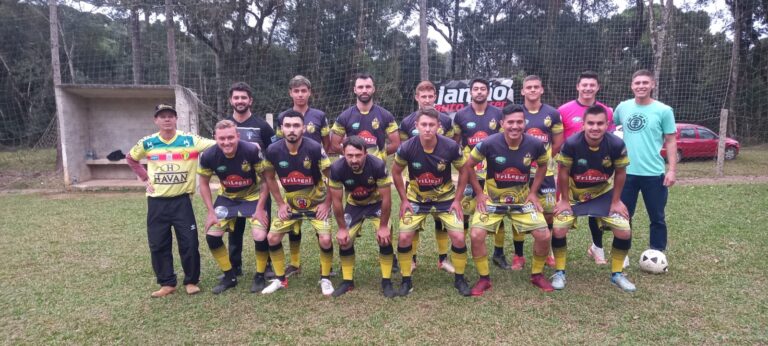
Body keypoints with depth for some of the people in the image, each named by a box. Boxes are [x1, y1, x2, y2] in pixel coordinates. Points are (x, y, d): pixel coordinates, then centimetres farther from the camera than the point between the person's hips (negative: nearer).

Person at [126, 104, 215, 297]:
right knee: (158, 245, 7)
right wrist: (144, 178, 9)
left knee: (189, 243, 0)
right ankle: (167, 283, 21)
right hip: (156, 202, 2)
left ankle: (191, 281, 18)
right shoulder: (147, 143, 1)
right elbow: (130, 158, 19)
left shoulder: (190, 140, -6)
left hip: (181, 200, -2)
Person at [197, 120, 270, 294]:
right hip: (227, 198, 3)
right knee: (211, 235, -6)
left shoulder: (252, 150, -29)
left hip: (253, 196, -3)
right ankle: (230, 276, 15)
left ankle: (260, 276, 10)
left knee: (260, 237, -17)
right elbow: (204, 183, -3)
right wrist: (211, 212, -7)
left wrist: (260, 208, -17)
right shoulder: (208, 156, -21)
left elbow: (265, 179, -16)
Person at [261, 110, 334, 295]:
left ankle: (325, 279, 9)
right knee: (272, 237, -2)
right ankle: (280, 279, 19)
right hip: (291, 203, 3)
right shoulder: (273, 150, -15)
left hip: (317, 202, -3)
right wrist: (280, 203, 1)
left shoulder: (315, 148, -24)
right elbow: (269, 177, 3)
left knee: (325, 239, -17)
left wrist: (327, 203, -13)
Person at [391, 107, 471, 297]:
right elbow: (396, 172, -3)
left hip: (446, 198, 0)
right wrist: (404, 199, -4)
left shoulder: (451, 147, -21)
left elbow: (463, 171, -4)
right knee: (404, 237, -10)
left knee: (459, 237, -9)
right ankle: (406, 280, 11)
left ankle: (459, 278, 16)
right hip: (416, 199, 0)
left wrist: (457, 200, -6)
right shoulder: (407, 148, -21)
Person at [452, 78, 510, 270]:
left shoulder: (498, 114, 4)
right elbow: (454, 143, 9)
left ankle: (499, 253, 22)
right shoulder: (461, 115, 2)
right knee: (463, 213, 1)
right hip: (468, 173, -1)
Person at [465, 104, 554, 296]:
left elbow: (543, 165, 9)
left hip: (522, 200, 2)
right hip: (492, 199, -1)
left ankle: (537, 275, 20)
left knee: (544, 236, -8)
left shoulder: (535, 144, -13)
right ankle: (484, 278, 6)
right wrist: (479, 193, -6)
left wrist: (533, 192, 2)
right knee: (476, 235, -18)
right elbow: (468, 165, -6)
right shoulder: (489, 143, -21)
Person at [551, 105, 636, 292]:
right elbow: (563, 172, -14)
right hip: (574, 194, -1)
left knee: (624, 232, -6)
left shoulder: (617, 144, -23)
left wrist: (616, 201, -4)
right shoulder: (571, 143, -27)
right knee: (558, 230, -13)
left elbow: (620, 173, -7)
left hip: (604, 194, 2)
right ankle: (559, 272, 8)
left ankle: (617, 274, 17)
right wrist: (564, 200, -9)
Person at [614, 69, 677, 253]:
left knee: (657, 218, 9)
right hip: (627, 172, 2)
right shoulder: (623, 107, 3)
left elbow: (671, 142, -1)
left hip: (654, 174, -2)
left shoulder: (664, 110, -4)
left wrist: (672, 170, -7)